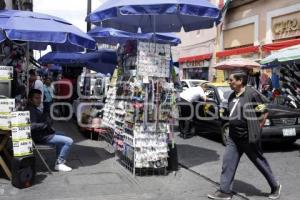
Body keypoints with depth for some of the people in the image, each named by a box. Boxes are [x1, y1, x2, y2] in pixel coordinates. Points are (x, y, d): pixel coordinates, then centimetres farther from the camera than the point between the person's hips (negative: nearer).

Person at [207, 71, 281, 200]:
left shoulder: (252, 94, -14)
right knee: (228, 163, 4)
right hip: (233, 138, 7)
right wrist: (233, 128, 12)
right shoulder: (232, 96, 9)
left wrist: (256, 130, -9)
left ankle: (275, 187, 30)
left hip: (249, 138, -7)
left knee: (260, 163, 9)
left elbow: (264, 113, -11)